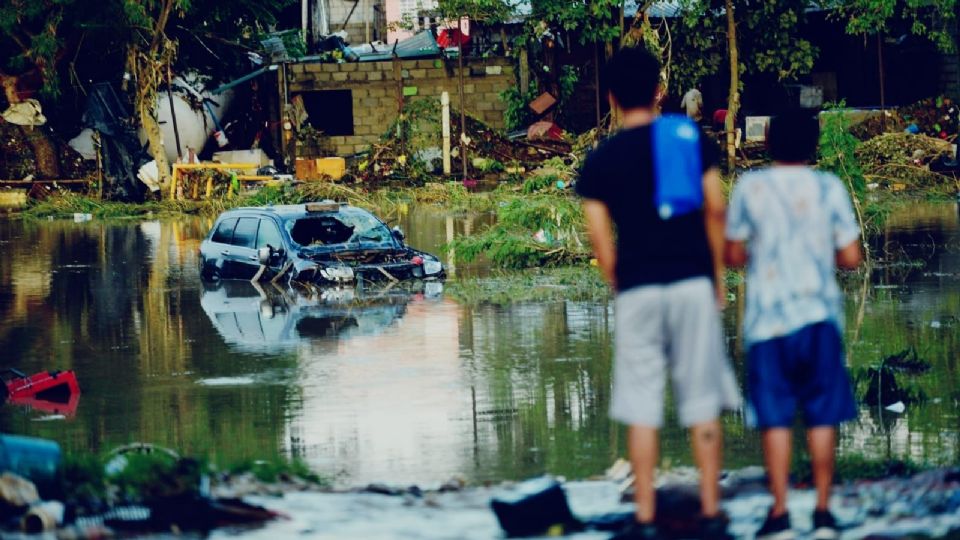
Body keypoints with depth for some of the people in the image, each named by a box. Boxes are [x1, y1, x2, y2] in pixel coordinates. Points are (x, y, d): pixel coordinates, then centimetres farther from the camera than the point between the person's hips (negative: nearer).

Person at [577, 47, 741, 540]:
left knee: (641, 407, 3)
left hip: (638, 289, -1)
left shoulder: (600, 160, 2)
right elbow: (716, 210, 2)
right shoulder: (690, 137, 4)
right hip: (693, 282, 1)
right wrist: (717, 273, 12)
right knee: (701, 403, 5)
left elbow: (601, 240, 1)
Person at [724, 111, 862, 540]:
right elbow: (851, 258, 0)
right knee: (822, 416, 6)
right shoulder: (830, 188, 0)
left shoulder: (750, 187, -2)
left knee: (775, 418, 3)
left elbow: (734, 255, 2)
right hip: (818, 315, 1)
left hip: (768, 319, -1)